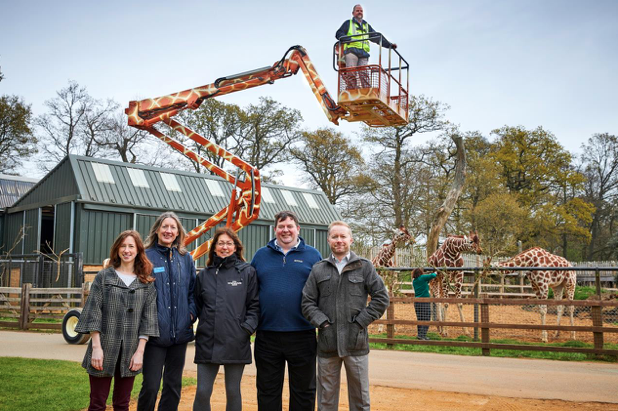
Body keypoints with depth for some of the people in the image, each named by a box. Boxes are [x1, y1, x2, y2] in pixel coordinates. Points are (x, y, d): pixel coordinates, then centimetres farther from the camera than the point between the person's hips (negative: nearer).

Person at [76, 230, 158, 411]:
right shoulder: (103, 277, 4)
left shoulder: (146, 282, 6)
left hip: (130, 353, 1)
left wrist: (140, 351, -6)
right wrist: (96, 347, -11)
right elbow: (93, 313, -2)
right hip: (104, 350, -1)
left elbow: (148, 318, 2)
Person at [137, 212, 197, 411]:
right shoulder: (146, 256, -2)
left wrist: (191, 313, 1)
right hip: (155, 332, -4)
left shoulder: (186, 259, 10)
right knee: (150, 386, -4)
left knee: (174, 385, 12)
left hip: (180, 333, 4)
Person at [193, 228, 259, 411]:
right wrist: (204, 325, 3)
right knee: (202, 392, 2)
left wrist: (247, 327, -10)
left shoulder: (247, 272, 2)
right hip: (207, 342, 2)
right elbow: (197, 305, 16)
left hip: (236, 343, -2)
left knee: (233, 391, 9)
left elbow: (254, 305, 1)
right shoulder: (204, 275, 9)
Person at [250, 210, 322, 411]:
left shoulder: (312, 255, 4)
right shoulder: (261, 255, 9)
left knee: (304, 390, 10)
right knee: (267, 391, 12)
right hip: (267, 335, 1)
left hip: (302, 334, -1)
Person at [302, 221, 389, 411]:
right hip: (327, 343, 1)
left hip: (356, 342, -1)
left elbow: (381, 298, 0)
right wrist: (322, 322, -7)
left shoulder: (364, 266, 4)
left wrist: (361, 321, -6)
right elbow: (307, 302, 6)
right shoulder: (318, 269, 8)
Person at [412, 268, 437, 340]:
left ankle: (420, 335, 14)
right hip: (425, 301, -7)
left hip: (417, 301, 7)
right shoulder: (422, 278, -7)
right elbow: (433, 275, -12)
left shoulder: (414, 281, 13)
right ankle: (422, 335, -10)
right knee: (426, 320, -3)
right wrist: (434, 273, 9)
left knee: (419, 319, 11)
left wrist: (428, 281, 25)